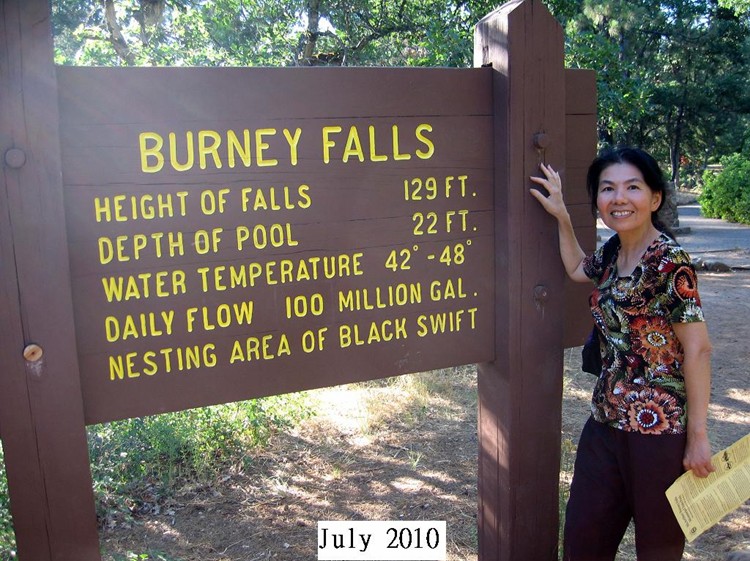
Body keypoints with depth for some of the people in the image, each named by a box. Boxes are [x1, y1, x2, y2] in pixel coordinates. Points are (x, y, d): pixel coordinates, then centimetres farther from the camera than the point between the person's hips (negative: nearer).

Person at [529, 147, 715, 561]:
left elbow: (698, 350, -16)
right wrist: (561, 215, 18)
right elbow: (576, 269, 28)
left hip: (659, 429, -7)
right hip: (607, 421, 7)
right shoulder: (613, 255, 6)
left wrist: (698, 436, -14)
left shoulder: (669, 261, -16)